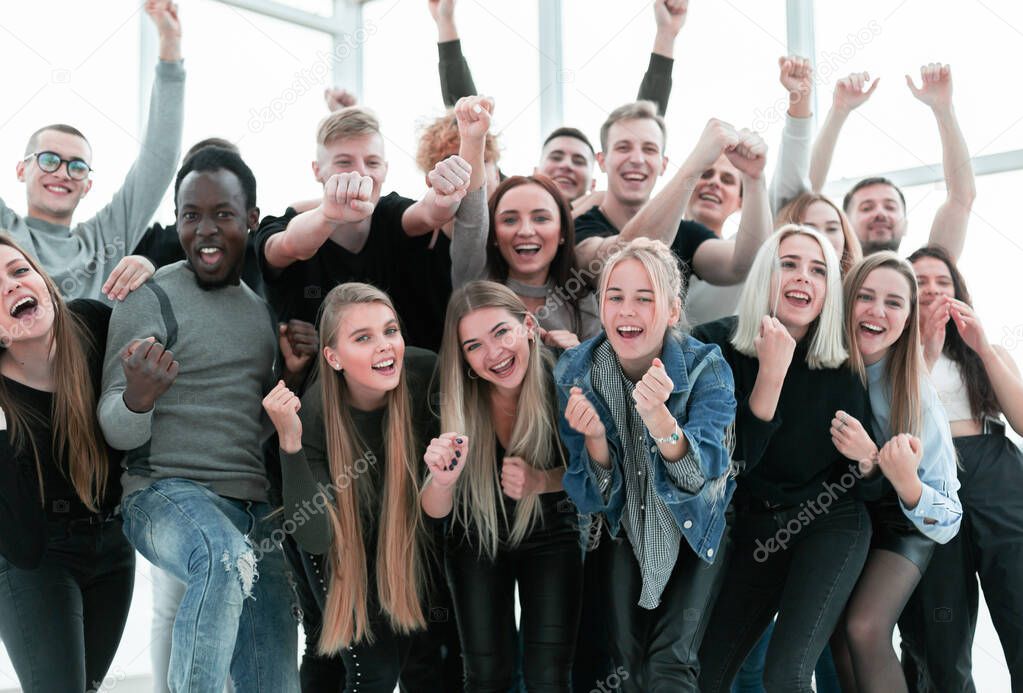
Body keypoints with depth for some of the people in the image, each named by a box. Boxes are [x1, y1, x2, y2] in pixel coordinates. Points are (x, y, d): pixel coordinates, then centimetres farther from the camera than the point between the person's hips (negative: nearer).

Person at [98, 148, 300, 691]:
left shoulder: (263, 305, 14)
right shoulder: (151, 297, -4)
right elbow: (117, 433, -6)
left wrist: (295, 372, 2)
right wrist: (138, 397, -30)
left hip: (257, 504, 6)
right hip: (167, 491, -6)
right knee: (225, 557, -39)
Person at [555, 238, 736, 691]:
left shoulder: (706, 367, -22)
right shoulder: (575, 373, -16)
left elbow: (699, 477, -32)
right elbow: (593, 499, -13)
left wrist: (659, 416, -50)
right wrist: (595, 438, -34)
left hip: (695, 532, -2)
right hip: (626, 534, 2)